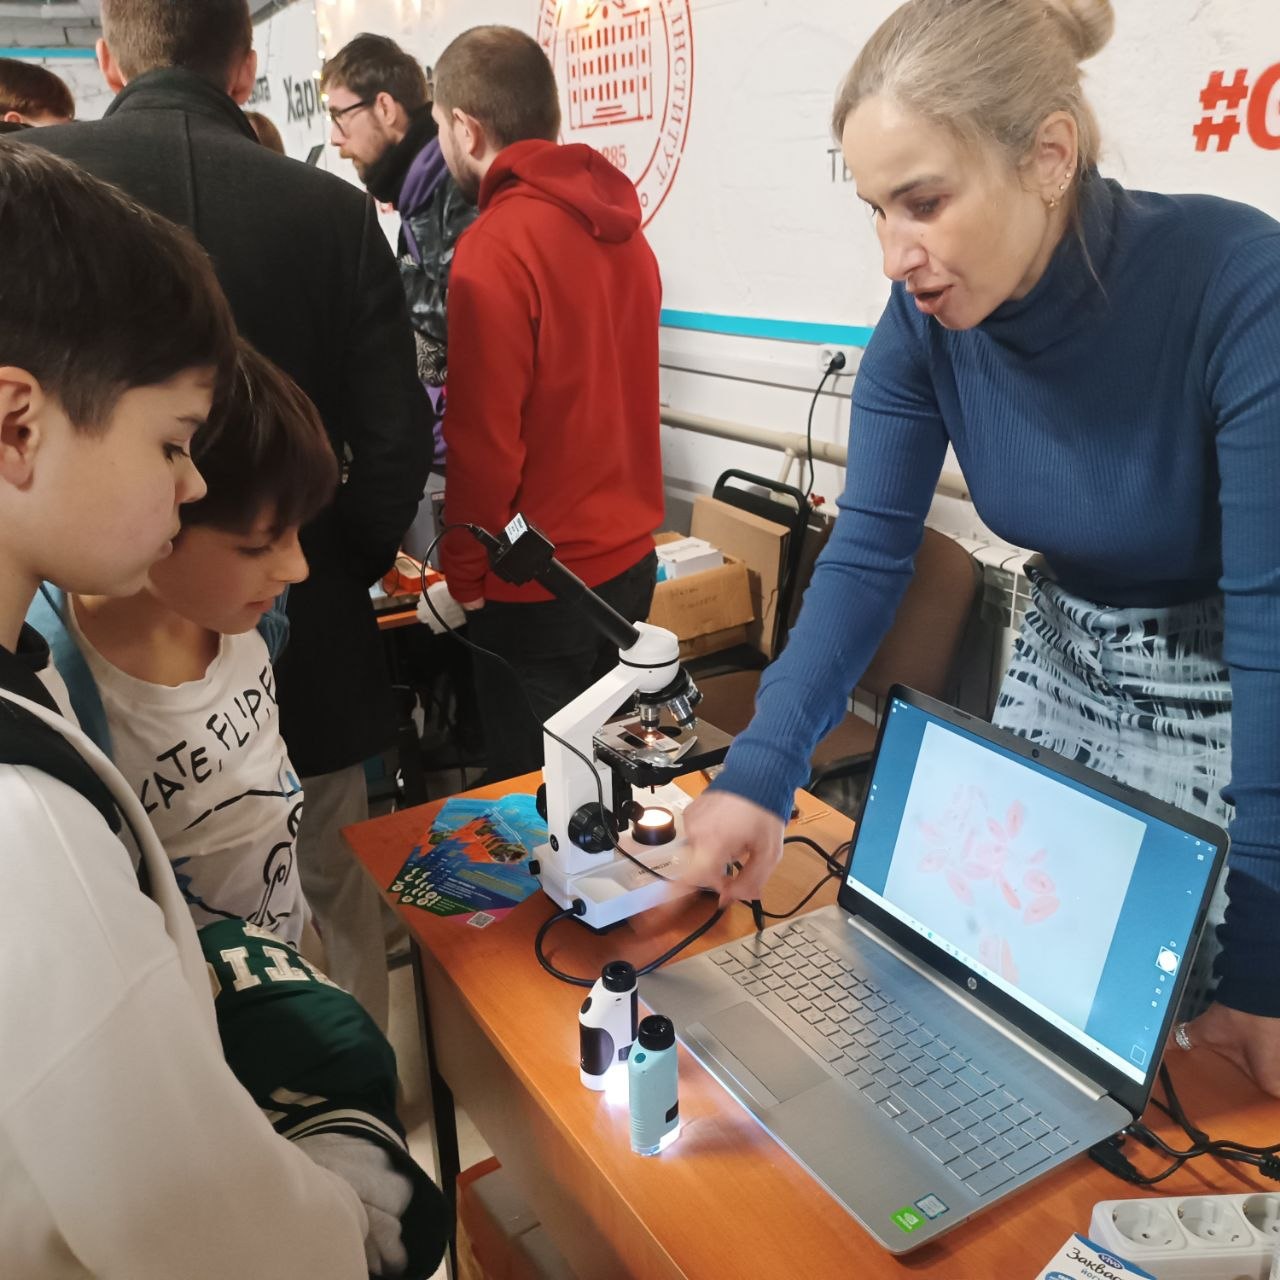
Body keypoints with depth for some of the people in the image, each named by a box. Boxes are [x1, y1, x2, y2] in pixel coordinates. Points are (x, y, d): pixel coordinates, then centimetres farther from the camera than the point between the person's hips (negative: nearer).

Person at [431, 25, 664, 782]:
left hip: (539, 586, -7)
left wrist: (465, 577, -7)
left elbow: (485, 441, -18)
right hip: (630, 557, 8)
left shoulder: (495, 245, -17)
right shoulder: (622, 226, 6)